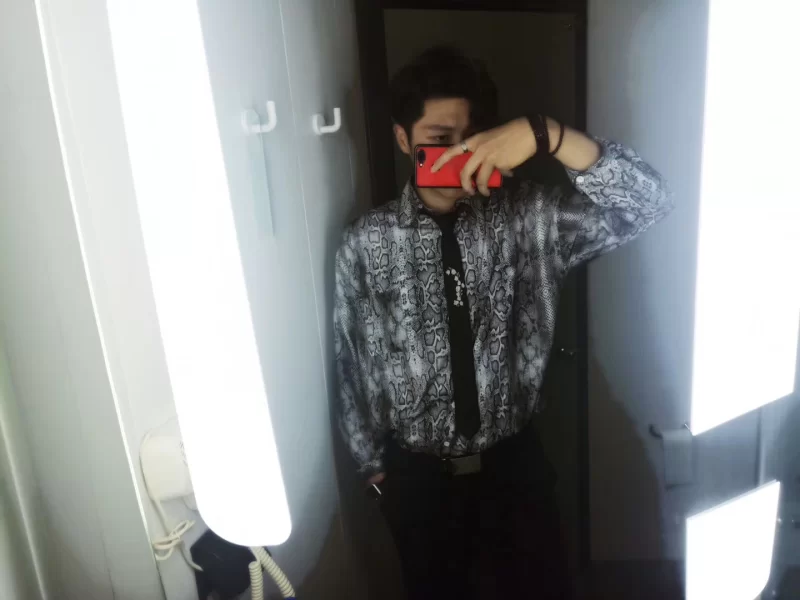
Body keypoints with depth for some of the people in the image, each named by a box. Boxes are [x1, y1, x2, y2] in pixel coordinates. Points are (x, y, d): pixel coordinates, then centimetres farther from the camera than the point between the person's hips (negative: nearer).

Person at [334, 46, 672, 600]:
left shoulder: (528, 219, -11)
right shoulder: (366, 244, -11)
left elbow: (649, 203, -21)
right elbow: (354, 364, -3)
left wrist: (546, 135, -34)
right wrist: (373, 463, 6)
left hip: (514, 462, 0)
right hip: (418, 473, 0)